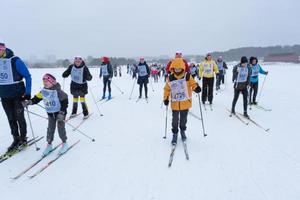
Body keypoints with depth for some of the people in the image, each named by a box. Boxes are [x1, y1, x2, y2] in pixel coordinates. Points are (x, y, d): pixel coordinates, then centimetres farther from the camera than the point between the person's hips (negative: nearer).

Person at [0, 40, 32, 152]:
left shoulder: (14, 60, -12)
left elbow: (27, 76, -11)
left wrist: (28, 92, -14)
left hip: (18, 94, -5)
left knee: (19, 118, 4)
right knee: (11, 119, 11)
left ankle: (23, 139, 19)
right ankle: (16, 139, 24)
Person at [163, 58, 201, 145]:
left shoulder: (187, 76, -8)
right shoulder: (170, 78, -6)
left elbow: (193, 84, -5)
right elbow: (167, 89, 1)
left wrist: (196, 88, -27)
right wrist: (166, 98, -5)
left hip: (185, 102, 0)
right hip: (175, 103, 0)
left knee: (183, 118, 18)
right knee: (175, 119, 9)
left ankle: (183, 131, 41)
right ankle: (175, 133, 27)